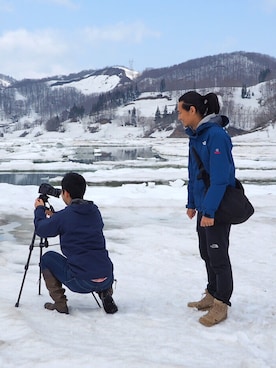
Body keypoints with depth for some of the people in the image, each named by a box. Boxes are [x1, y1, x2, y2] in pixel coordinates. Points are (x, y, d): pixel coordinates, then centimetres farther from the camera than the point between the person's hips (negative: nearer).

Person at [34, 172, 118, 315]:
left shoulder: (64, 216, -6)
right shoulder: (95, 211, 10)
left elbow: (41, 230, 11)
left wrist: (39, 210, 29)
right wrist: (54, 216, 36)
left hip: (81, 282, -5)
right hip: (107, 279, 5)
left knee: (47, 258, 18)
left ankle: (60, 304, 14)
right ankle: (106, 292, 14)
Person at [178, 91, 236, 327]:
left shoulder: (216, 135, -20)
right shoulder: (195, 136, 7)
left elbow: (220, 177, -24)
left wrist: (209, 211, -23)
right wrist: (192, 203, 14)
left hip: (218, 207, -9)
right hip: (204, 205, 9)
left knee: (218, 255, 1)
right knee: (206, 253, 17)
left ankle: (221, 305, 14)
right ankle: (212, 295, 32)